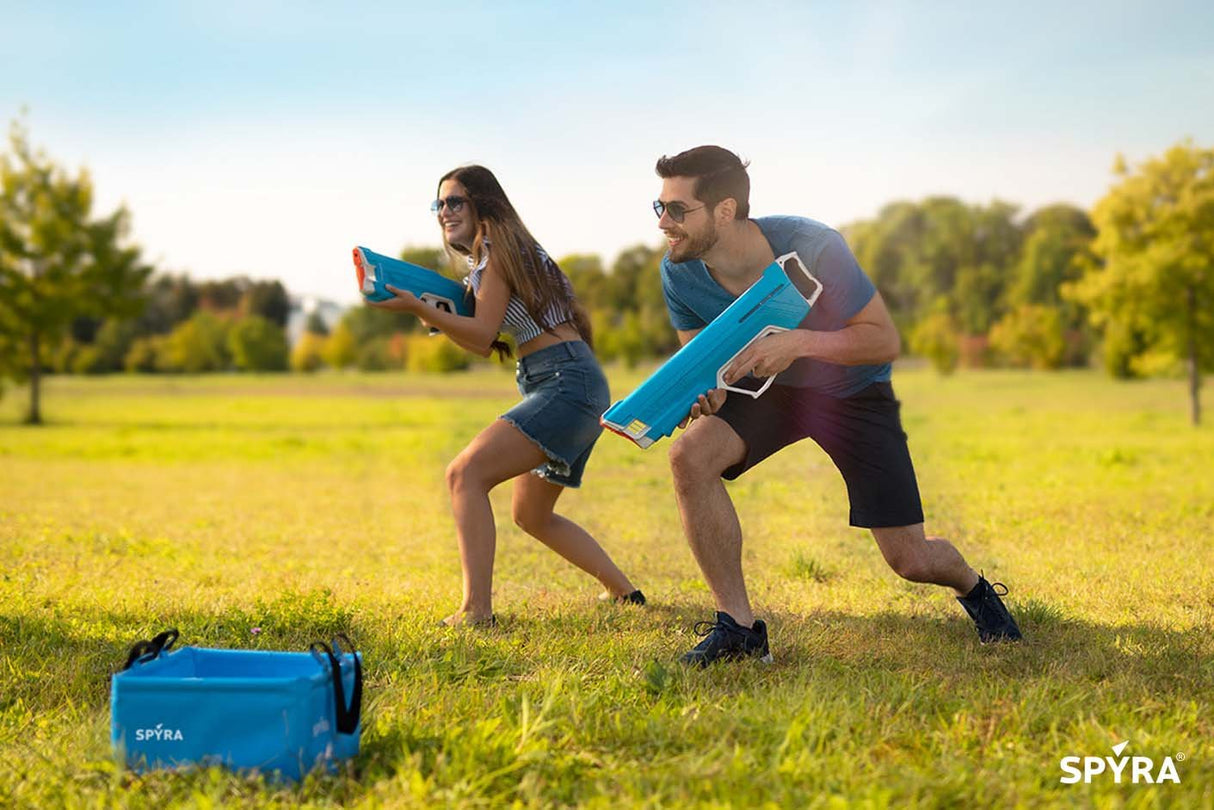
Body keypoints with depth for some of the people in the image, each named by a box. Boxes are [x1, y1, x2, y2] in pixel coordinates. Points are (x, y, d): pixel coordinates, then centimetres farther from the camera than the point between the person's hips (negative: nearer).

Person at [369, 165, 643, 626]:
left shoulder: (498, 247, -6)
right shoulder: (486, 258, 23)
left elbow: (483, 335, -13)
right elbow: (485, 344, 24)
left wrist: (417, 307, -17)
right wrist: (430, 312, 15)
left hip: (566, 380, -11)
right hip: (572, 386, 11)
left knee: (466, 472, -23)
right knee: (531, 515, 22)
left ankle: (476, 610, -30)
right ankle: (624, 593, 31)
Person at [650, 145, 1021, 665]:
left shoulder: (811, 249, -32)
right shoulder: (679, 272, -20)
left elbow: (884, 340, -25)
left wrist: (799, 341, -41)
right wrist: (701, 388, -30)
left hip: (853, 390, -3)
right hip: (770, 390, 3)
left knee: (911, 561, -4)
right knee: (691, 455, -29)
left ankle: (972, 586, 36)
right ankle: (738, 627, -17)